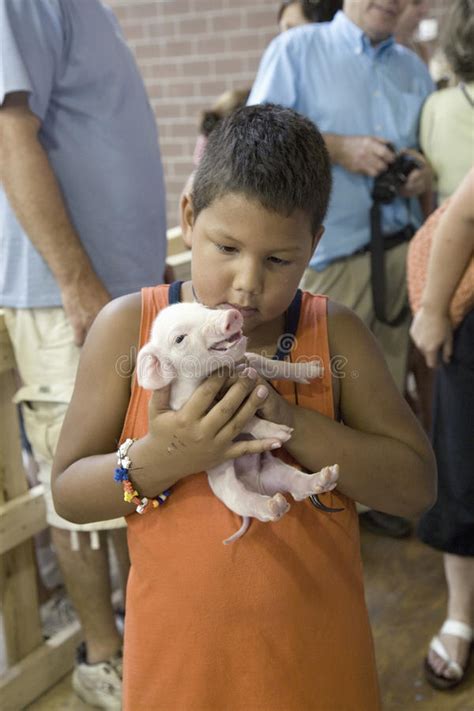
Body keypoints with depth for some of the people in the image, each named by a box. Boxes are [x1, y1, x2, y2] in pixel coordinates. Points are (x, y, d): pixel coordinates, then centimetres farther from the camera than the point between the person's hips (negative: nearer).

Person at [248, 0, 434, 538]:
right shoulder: (298, 48, 2)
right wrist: (340, 147, -17)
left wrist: (429, 171, -2)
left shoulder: (413, 68, 18)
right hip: (332, 250, -5)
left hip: (401, 247, 6)